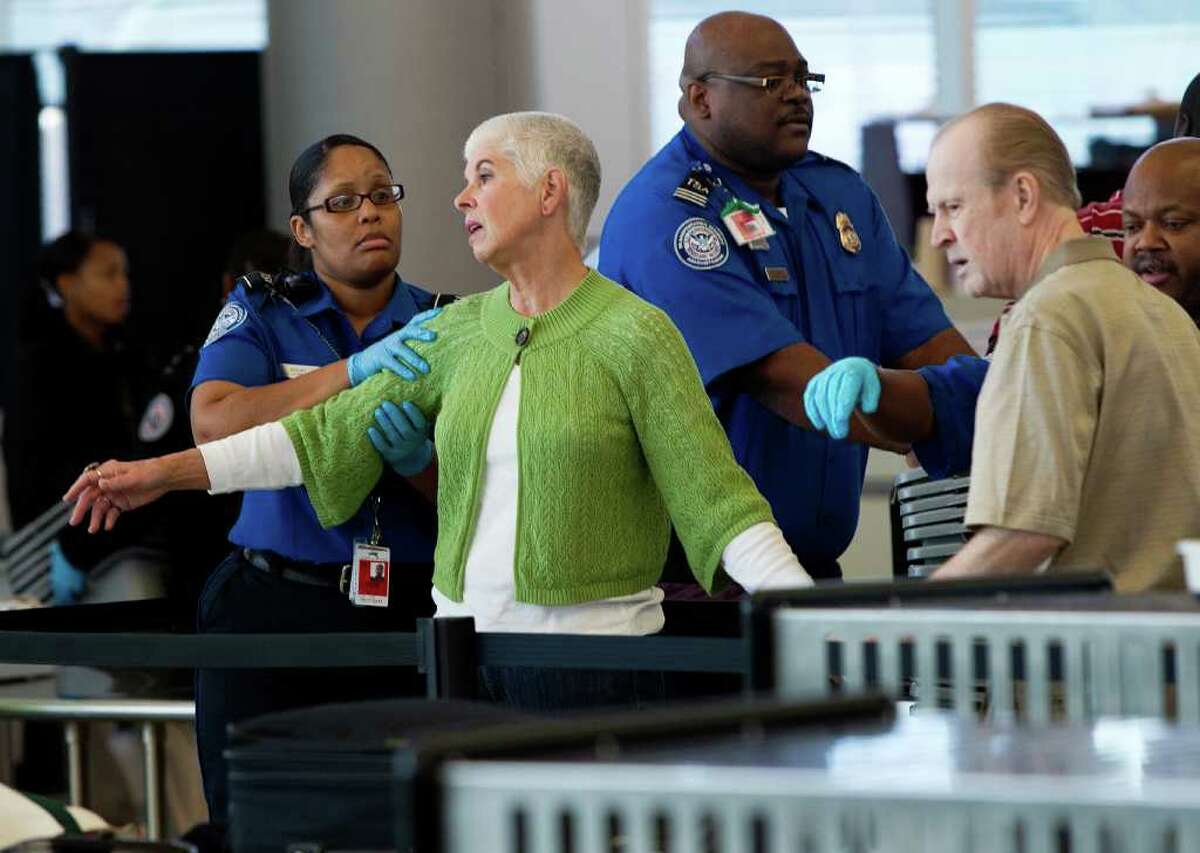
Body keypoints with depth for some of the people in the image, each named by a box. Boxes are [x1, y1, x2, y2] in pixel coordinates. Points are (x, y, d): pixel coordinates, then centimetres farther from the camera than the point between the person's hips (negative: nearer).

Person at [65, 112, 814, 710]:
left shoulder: (634, 335, -6)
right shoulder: (462, 330, 11)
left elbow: (716, 498, -9)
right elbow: (333, 430, 13)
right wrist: (166, 472, 9)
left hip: (592, 659, -5)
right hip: (464, 641, 5)